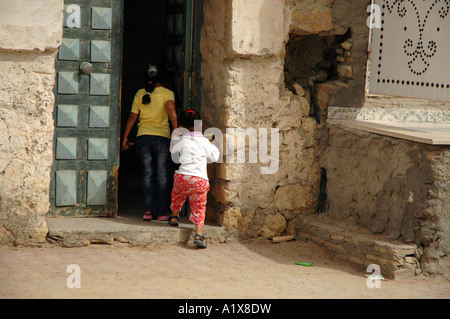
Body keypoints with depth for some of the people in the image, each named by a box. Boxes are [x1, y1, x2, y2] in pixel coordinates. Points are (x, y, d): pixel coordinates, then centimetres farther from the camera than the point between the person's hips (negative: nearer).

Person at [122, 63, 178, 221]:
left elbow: (132, 116, 7)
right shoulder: (167, 93, 0)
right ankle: (162, 212, 5)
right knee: (162, 176, 5)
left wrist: (125, 137, 12)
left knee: (147, 175, 9)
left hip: (143, 137, 2)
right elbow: (171, 108, -19)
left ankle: (148, 210, -2)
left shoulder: (140, 93, 8)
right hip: (162, 137, -2)